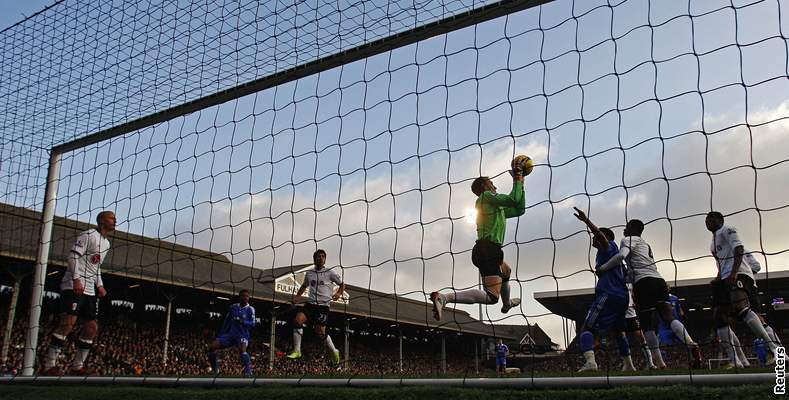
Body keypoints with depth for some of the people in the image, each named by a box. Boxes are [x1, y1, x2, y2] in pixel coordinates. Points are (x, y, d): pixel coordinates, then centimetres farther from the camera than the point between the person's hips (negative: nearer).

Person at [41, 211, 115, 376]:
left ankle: (77, 367, 11)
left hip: (89, 290, 9)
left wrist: (99, 285, 15)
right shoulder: (88, 235, -5)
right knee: (67, 323, -16)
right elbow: (73, 256, -14)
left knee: (92, 327, 5)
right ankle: (49, 365, -11)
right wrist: (76, 279, -23)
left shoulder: (106, 243, 22)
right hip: (74, 286, -9)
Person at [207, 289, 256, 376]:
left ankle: (248, 373, -35)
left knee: (242, 349, -35)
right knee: (212, 347, -10)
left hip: (242, 334, -5)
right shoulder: (233, 307, 11)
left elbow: (252, 324, -11)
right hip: (230, 333, 5)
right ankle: (215, 371, 4)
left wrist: (242, 321, -28)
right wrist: (221, 334, 17)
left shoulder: (250, 309, -1)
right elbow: (227, 321, 18)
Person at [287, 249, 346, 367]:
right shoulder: (309, 273, 11)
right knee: (298, 319, -23)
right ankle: (297, 350, -17)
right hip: (310, 303, 3)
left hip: (323, 305, -3)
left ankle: (334, 352, 18)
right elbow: (304, 286, 28)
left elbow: (342, 284, 10)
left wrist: (339, 293, -9)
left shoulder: (330, 272, 1)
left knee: (320, 332, -6)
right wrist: (296, 297, 15)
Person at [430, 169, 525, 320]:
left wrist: (520, 185, 30)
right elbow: (513, 200, -14)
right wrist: (517, 182, 2)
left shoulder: (496, 206, 27)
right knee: (491, 296, -24)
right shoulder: (486, 196, 0)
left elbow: (519, 210, 30)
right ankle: (444, 297, -39)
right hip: (489, 249, -10)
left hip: (483, 250, 10)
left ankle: (506, 304, 61)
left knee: (506, 271, 40)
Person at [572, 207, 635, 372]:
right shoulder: (615, 253, 26)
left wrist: (586, 221, -34)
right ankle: (628, 364, 27)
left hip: (607, 295, -10)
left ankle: (590, 361, -31)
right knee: (618, 331, 26)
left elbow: (601, 235, -23)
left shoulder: (608, 246, 0)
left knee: (586, 328, -12)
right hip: (623, 297, 10)